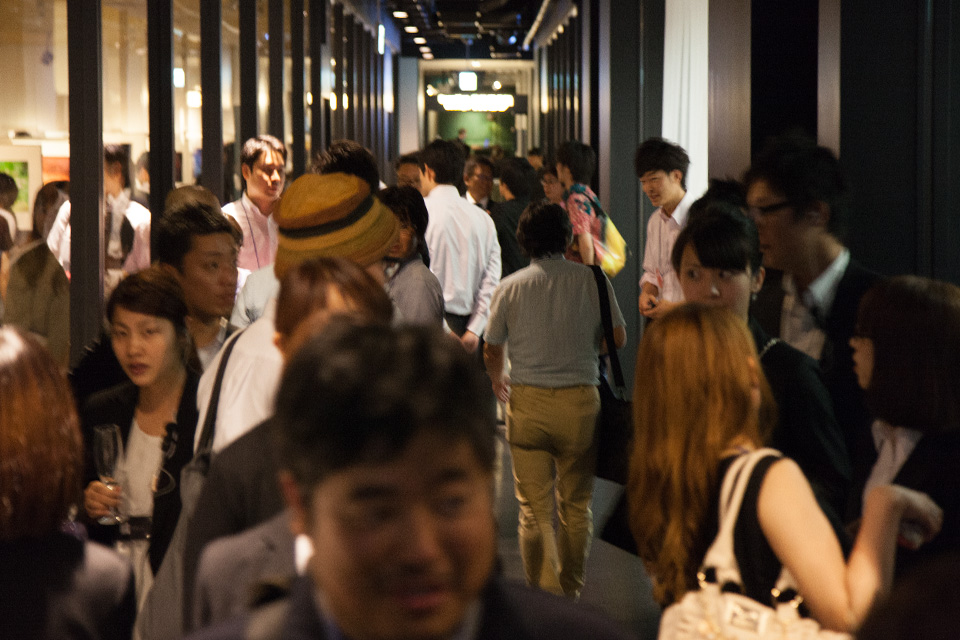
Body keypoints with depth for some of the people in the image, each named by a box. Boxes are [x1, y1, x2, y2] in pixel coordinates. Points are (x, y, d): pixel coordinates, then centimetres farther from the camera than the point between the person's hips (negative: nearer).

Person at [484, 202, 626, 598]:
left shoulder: (510, 287, 0)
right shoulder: (591, 280, -1)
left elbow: (492, 350, 10)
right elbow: (618, 338, 5)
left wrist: (497, 381, 32)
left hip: (527, 402, -1)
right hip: (579, 401, 1)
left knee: (534, 508, 3)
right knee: (576, 505, 14)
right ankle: (571, 592, 24)